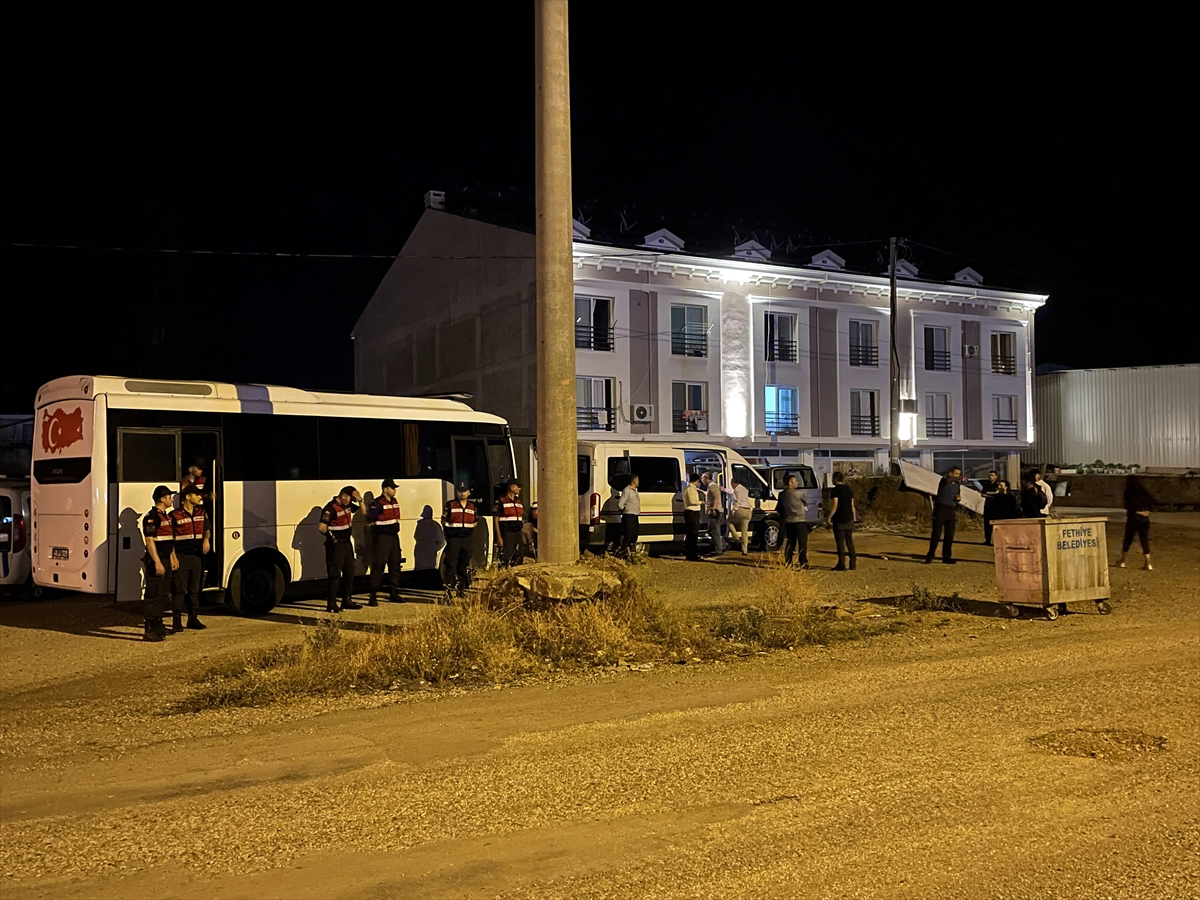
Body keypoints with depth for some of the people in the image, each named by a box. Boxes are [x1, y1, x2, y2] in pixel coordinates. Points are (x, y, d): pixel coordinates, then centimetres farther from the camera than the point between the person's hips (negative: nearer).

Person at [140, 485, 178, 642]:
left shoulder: (166, 516, 16)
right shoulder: (151, 517, -14)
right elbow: (150, 540, -20)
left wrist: (173, 557, 20)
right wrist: (157, 562, -24)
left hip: (165, 560, 10)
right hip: (156, 560, -10)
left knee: (163, 595, 15)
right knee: (154, 596, -8)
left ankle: (157, 626, 25)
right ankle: (149, 631, -6)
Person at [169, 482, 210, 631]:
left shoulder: (201, 512, 9)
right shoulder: (175, 515, -8)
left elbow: (207, 529, 19)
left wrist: (206, 539, -3)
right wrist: (173, 557, -14)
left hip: (197, 556, 6)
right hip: (181, 556, -5)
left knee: (195, 589, 12)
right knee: (179, 589, -5)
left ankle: (193, 619, 20)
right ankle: (176, 621, 0)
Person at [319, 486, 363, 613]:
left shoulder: (347, 505, 8)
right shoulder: (331, 508, -18)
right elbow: (321, 527, -24)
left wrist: (360, 500, 2)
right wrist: (332, 538, -19)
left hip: (347, 544, 9)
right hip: (336, 545, -9)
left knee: (349, 572, 15)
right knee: (335, 575, -6)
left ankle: (347, 601, 25)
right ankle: (331, 604, -1)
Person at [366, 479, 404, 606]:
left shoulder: (394, 502, 11)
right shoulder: (376, 504, -15)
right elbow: (369, 522, -15)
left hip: (394, 537, 8)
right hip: (382, 538, -8)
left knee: (395, 565, 13)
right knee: (378, 567, -8)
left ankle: (394, 593, 24)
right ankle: (373, 596, -5)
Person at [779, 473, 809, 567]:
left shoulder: (782, 494, 6)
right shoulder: (798, 493, -11)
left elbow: (780, 508, 12)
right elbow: (806, 503, 3)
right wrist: (805, 506, 23)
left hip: (788, 521, 6)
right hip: (799, 520, -6)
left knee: (790, 542, 13)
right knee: (802, 542, -1)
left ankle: (787, 562, 11)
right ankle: (803, 563, -5)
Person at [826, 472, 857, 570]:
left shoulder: (836, 490, -11)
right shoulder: (848, 489, 10)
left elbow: (835, 506, -16)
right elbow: (852, 505, 12)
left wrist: (829, 518, -12)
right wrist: (854, 517, 18)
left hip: (839, 520, -7)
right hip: (849, 519, 7)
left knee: (840, 543, -2)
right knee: (850, 541, 12)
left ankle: (841, 565, -1)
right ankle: (853, 563, 13)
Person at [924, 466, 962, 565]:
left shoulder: (958, 484, 13)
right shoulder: (944, 480, -6)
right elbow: (948, 479, -32)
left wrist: (958, 498, -1)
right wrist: (960, 478, -49)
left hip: (951, 510, 6)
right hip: (941, 509, -5)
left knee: (949, 534, 4)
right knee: (936, 533, -6)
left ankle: (946, 556, 11)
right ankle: (930, 555, 3)